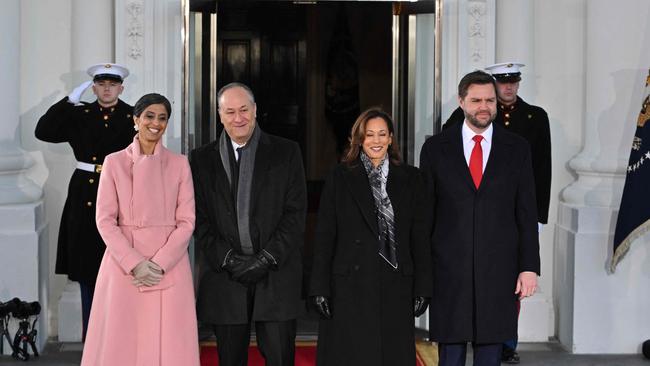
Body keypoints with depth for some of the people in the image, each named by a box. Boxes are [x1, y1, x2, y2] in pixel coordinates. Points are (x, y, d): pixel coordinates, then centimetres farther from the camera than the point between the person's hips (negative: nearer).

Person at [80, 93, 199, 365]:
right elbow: (105, 220, 0)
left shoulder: (179, 164, 7)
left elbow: (186, 221, 2)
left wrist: (160, 263, -11)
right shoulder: (114, 162, 5)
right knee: (120, 342, 1)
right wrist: (134, 263, -12)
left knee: (169, 343, -1)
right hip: (123, 263, 0)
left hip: (169, 266, 0)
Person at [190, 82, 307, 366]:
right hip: (226, 278, 1)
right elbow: (200, 219, 4)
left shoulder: (286, 152, 5)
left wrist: (266, 259, -10)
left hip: (277, 276, -1)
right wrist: (229, 259, -9)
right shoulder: (202, 159, 8)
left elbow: (296, 213, 0)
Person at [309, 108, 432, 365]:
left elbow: (420, 237, 7)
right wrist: (320, 288, -4)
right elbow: (324, 237, 2)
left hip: (396, 287, 2)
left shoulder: (410, 179, 8)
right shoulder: (340, 178, 4)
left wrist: (422, 288, 1)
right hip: (350, 286, -1)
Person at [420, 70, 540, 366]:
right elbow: (425, 213, 5)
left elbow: (527, 213, 4)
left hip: (498, 271, 1)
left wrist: (529, 267, -1)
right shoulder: (435, 148, 3)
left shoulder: (517, 148, 5)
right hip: (449, 270, 0)